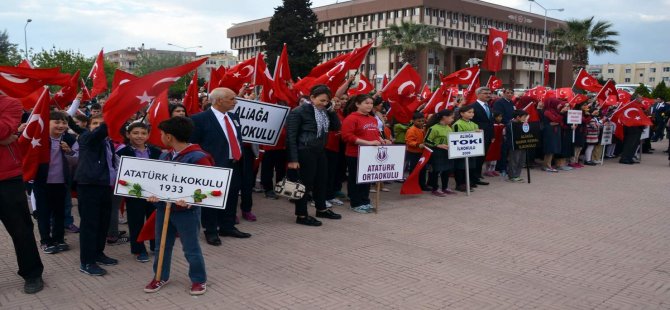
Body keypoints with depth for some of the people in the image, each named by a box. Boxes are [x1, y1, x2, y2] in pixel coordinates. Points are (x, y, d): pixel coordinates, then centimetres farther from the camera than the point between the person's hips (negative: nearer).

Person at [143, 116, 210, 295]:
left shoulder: (198, 157, -17)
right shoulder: (164, 156, 5)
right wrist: (152, 193, -9)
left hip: (186, 211, -6)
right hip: (163, 208, 7)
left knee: (191, 248, 6)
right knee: (162, 245, 17)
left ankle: (199, 279, 22)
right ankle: (161, 277, 34)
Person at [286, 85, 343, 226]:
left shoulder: (324, 112, 8)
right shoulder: (299, 111, -14)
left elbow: (336, 127, 9)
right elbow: (291, 136, -16)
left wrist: (331, 110, -2)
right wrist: (293, 158, -20)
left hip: (320, 151, 8)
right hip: (305, 152, -8)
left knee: (321, 180, 17)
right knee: (305, 183, 0)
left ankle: (321, 209, 35)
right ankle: (301, 215, 10)